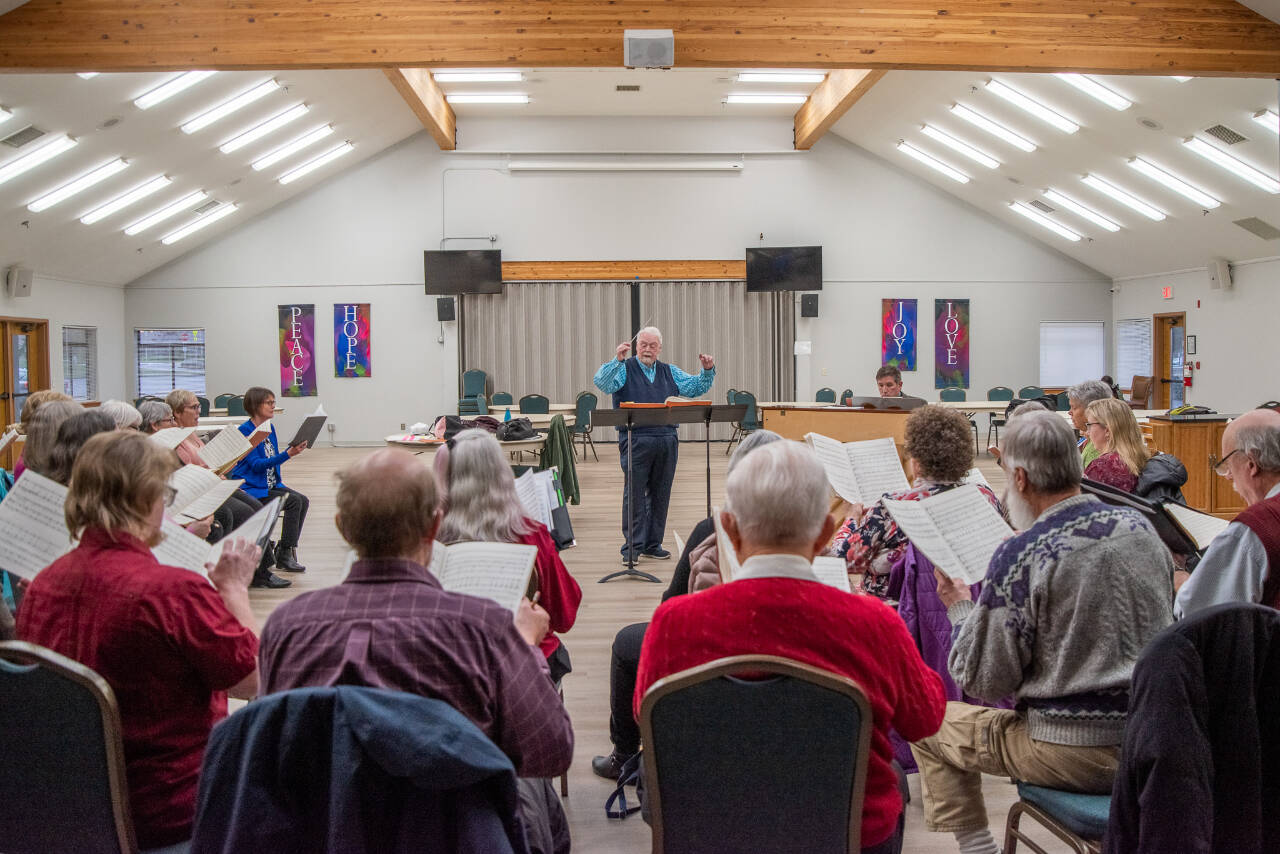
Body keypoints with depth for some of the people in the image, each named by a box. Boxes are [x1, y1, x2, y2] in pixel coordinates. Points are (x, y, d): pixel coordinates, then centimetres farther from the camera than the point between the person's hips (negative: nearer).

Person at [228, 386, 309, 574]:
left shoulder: (270, 428, 13)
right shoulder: (245, 431, -12)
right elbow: (256, 465, -21)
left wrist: (279, 484, 9)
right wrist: (288, 454, -29)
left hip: (271, 484, 8)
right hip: (250, 488, -8)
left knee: (303, 500, -13)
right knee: (294, 501, -23)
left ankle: (286, 550, -7)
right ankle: (284, 555, -17)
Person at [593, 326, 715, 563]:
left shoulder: (670, 372, 18)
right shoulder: (624, 370, 4)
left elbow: (697, 388, 17)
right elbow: (602, 383, -14)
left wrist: (707, 371, 0)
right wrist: (617, 360, -26)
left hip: (667, 441, 5)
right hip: (636, 441, -4)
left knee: (660, 494, 8)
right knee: (634, 494, -3)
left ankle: (653, 544, 18)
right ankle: (632, 546, 3)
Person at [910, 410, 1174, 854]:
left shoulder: (1019, 556, -20)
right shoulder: (1141, 528, 0)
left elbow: (986, 682, -14)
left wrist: (961, 609, 0)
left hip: (1076, 752, -7)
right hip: (1157, 740, 7)